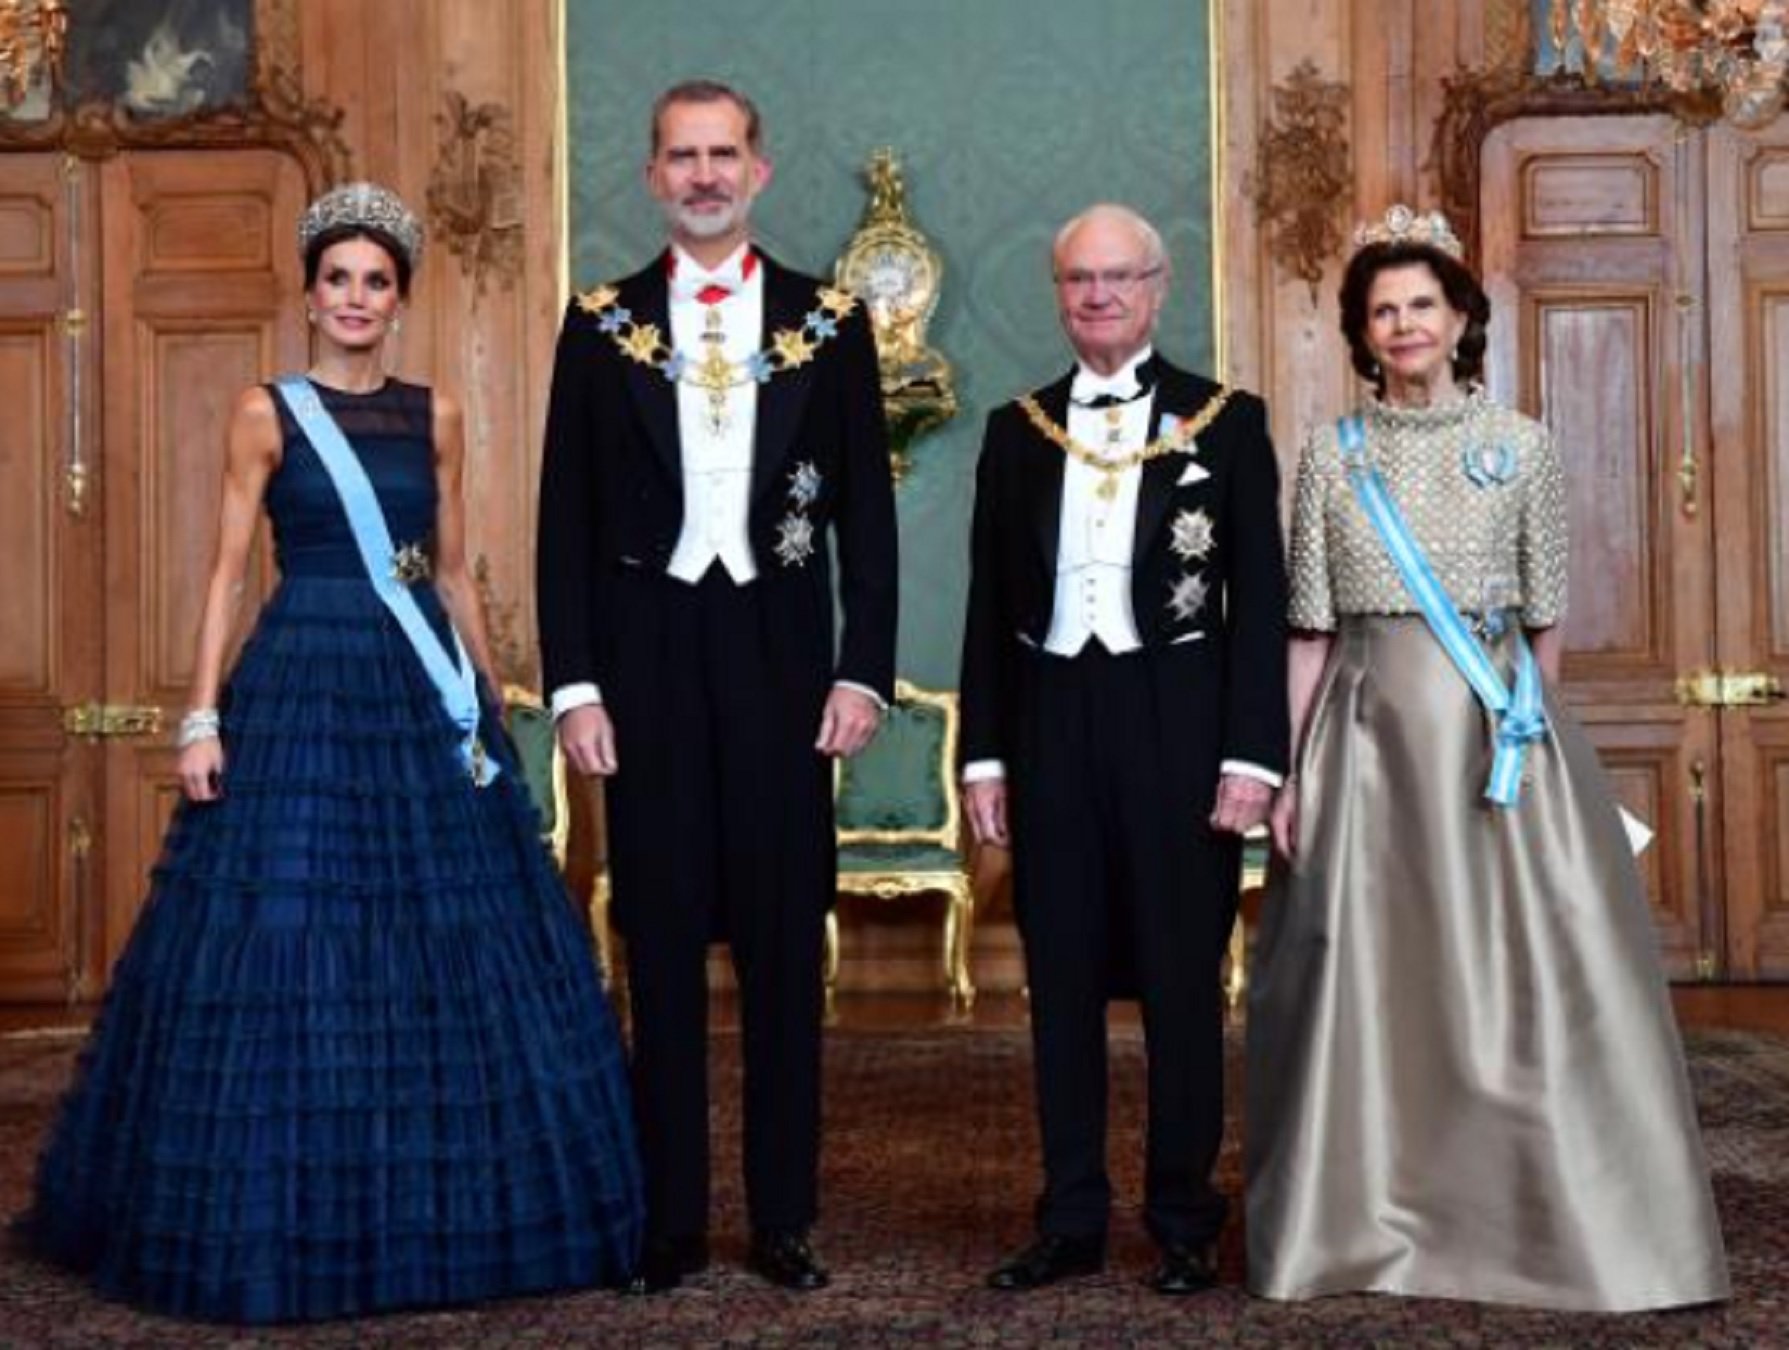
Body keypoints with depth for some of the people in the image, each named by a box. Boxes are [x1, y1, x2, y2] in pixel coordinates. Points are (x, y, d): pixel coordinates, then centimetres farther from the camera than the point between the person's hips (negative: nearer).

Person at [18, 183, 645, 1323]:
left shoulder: (435, 416, 11)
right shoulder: (269, 412, 1)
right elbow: (229, 570, -2)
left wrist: (493, 701, 12)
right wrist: (203, 717, -9)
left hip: (424, 693, 4)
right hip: (305, 688, -4)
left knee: (459, 949, 4)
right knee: (291, 947, -3)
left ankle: (446, 1212, 18)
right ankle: (291, 1224, 10)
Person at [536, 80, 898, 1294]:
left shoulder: (830, 322, 6)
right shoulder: (602, 324, 6)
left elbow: (866, 511, 5)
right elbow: (567, 519, 4)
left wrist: (863, 671, -3)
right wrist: (574, 682, -3)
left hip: (780, 650, 0)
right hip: (648, 652, 0)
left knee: (786, 940, 5)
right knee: (663, 940, 5)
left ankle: (786, 1217, 15)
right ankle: (671, 1218, 14)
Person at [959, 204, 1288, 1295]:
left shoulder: (1228, 421, 2)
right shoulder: (1018, 429, 10)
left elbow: (1262, 600, -2)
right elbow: (990, 604, 10)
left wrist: (1253, 754, -9)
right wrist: (983, 754, 5)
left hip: (1178, 723, -3)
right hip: (1051, 725, 3)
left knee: (1182, 981, 4)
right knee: (1063, 982, 7)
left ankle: (1184, 1223, 16)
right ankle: (1071, 1221, 17)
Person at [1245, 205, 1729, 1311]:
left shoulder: (1523, 445, 6)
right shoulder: (1333, 454, 7)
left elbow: (1547, 620, 8)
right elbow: (1311, 630, 6)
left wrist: (1529, 728, 6)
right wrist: (1290, 769, 0)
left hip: (1496, 729, 0)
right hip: (1370, 734, 0)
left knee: (1524, 974, -2)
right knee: (1370, 977, 1)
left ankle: (1548, 1223, 9)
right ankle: (1369, 1222, 12)